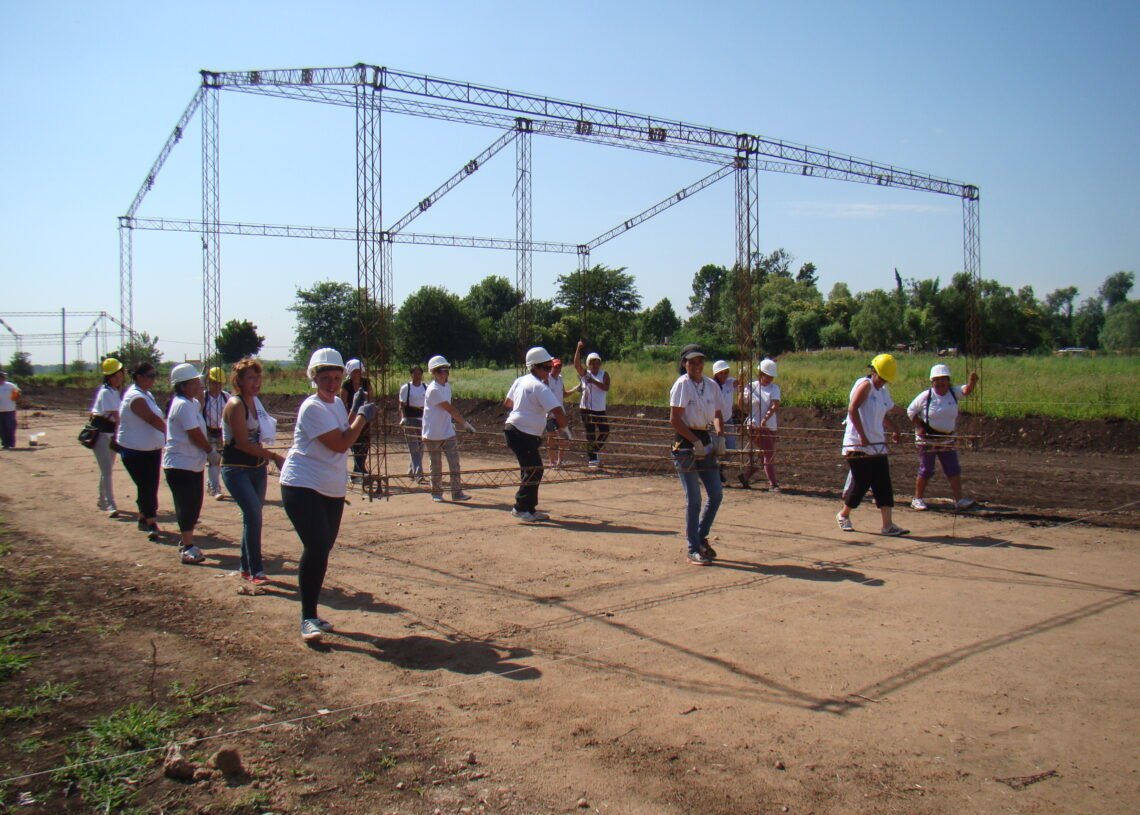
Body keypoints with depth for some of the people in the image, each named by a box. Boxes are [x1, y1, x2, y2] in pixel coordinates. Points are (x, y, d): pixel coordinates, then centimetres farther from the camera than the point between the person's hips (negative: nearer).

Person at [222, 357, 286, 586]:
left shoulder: (255, 401, 8)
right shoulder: (235, 405, -15)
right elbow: (242, 443, -20)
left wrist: (269, 456, 2)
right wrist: (274, 455, -17)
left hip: (257, 467, 8)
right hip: (236, 469, -8)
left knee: (253, 516, 10)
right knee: (254, 514, -17)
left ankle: (247, 568, 22)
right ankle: (256, 571, -11)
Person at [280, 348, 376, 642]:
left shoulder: (337, 403, 11)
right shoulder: (313, 408, -16)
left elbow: (346, 433, 20)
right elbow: (341, 444, -21)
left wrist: (357, 409, 11)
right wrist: (363, 416, -11)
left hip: (332, 490, 9)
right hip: (302, 486, -9)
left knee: (323, 548, 11)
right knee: (316, 547, -18)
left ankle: (312, 615, 23)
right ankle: (307, 619, -10)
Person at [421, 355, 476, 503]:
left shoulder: (447, 386, 7)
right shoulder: (433, 389, -18)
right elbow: (450, 409, -19)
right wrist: (465, 423, -17)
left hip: (448, 432, 7)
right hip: (433, 434, -7)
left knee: (454, 462, 0)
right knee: (436, 466, 4)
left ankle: (457, 492, 3)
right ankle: (436, 493, 16)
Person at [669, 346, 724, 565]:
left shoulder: (711, 385, 8)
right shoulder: (682, 384, -10)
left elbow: (717, 414, 17)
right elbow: (675, 419, -15)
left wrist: (720, 434, -3)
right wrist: (696, 442, -18)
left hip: (705, 441, 6)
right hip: (686, 442, -6)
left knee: (716, 493, 7)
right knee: (694, 498, -4)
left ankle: (701, 537, 28)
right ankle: (693, 549, 7)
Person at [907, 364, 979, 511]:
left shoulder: (953, 393, 2)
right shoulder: (925, 396, -8)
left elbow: (967, 390, -14)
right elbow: (911, 411, -1)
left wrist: (972, 380, -35)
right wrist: (919, 426, -12)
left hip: (947, 439, 4)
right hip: (928, 439, -4)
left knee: (954, 470, 2)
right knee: (926, 471, 2)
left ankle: (959, 499, 6)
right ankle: (917, 499, 14)